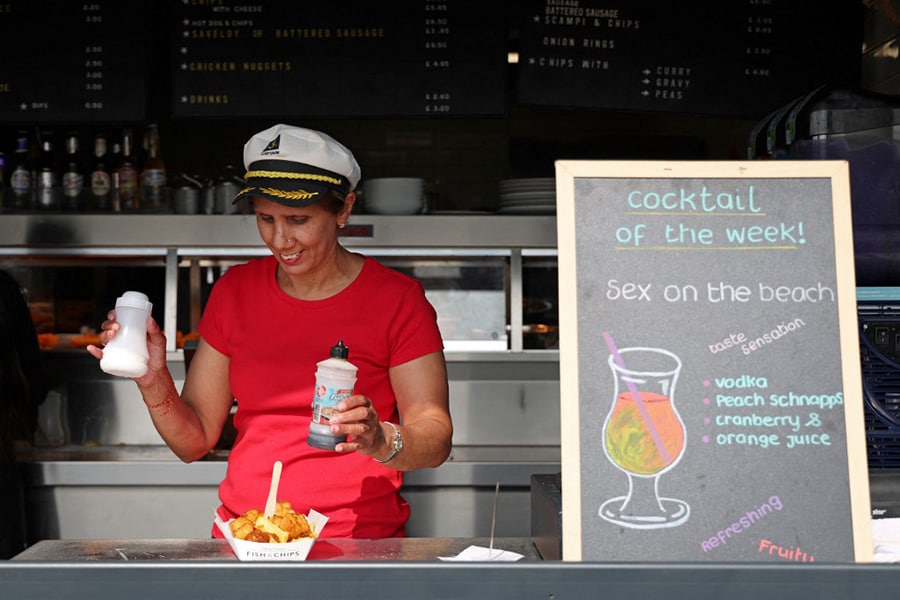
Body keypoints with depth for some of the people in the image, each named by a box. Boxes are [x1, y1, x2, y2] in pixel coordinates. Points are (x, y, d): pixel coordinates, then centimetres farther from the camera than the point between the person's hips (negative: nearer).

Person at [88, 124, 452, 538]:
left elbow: (436, 442, -5)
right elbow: (194, 441, 10)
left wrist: (380, 440, -24)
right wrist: (155, 383, -8)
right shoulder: (234, 290, 9)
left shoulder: (397, 299, -1)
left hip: (359, 545, -2)